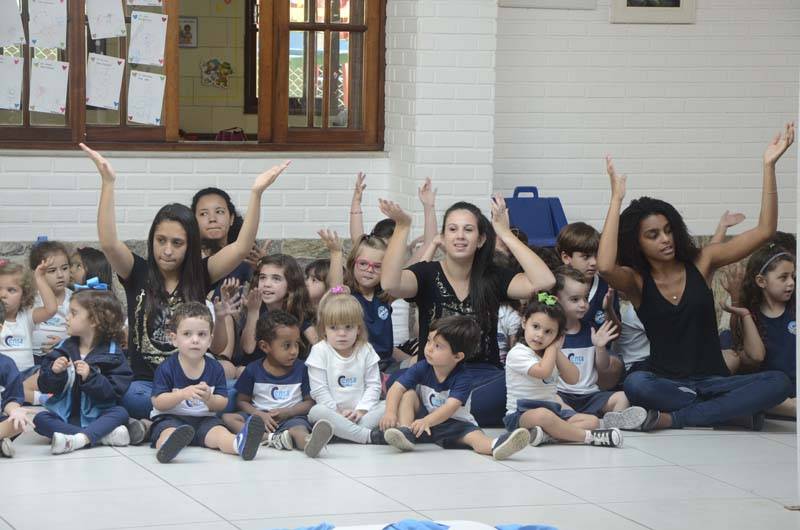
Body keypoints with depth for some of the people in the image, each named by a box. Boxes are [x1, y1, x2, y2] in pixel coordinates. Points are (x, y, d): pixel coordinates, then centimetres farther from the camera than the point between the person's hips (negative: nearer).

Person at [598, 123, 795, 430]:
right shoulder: (636, 281, -1)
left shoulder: (700, 263, 5)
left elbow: (764, 231, 0)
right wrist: (616, 199, -22)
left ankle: (672, 419, -28)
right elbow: (605, 267, -26)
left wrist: (769, 166, -8)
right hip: (667, 383, -2)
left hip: (714, 381, 2)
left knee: (778, 384, -28)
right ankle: (735, 409, -26)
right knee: (636, 384, -38)